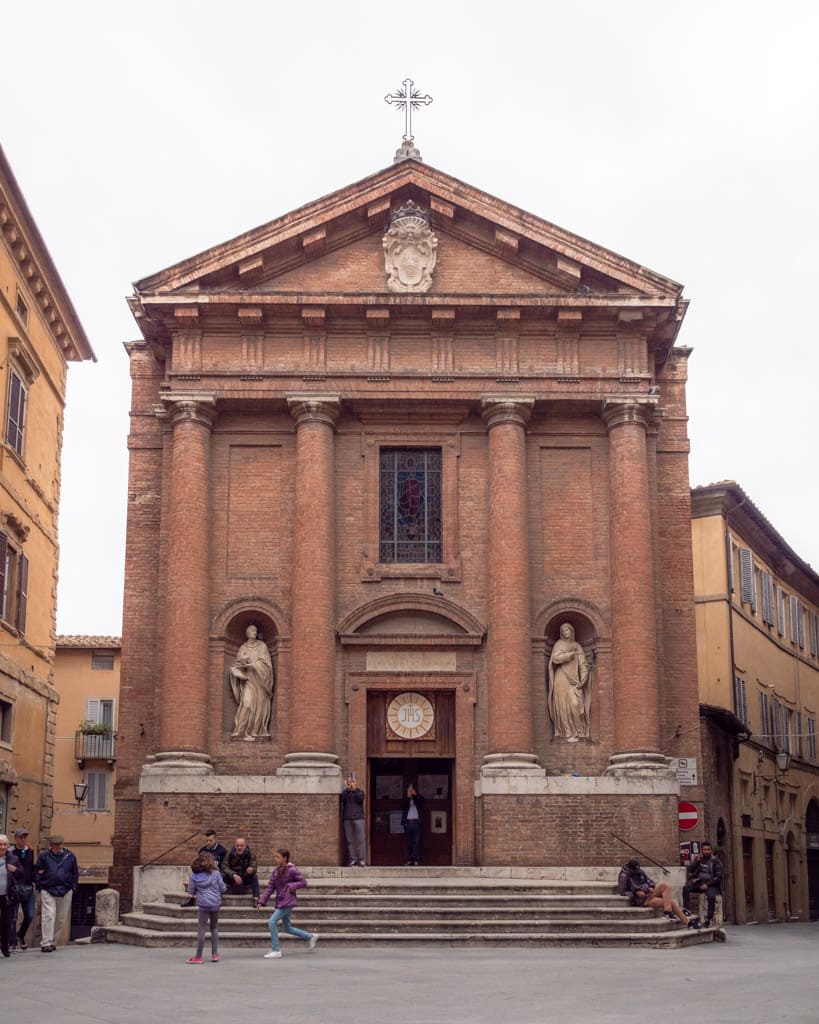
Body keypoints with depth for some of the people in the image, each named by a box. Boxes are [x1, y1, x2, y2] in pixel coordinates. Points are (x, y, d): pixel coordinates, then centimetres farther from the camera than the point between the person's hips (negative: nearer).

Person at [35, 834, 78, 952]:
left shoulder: (70, 856, 7)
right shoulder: (44, 856, 1)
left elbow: (75, 873, 14)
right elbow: (36, 871, 6)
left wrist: (73, 888, 7)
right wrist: (40, 886, -1)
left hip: (65, 892, 3)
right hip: (48, 891, -3)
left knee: (61, 919, 8)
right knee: (48, 916, -12)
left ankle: (52, 941, 23)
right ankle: (45, 943, -10)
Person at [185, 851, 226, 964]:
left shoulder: (194, 875, -3)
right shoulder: (215, 873, -4)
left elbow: (191, 891, 3)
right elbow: (223, 888, 1)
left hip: (203, 905, -2)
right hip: (215, 904, 2)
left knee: (201, 929, -1)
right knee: (214, 928, 14)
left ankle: (198, 957, -1)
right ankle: (215, 954, 15)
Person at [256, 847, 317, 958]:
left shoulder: (292, 870, -12)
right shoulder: (276, 871, 8)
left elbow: (303, 882, -9)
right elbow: (270, 887, 8)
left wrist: (292, 885, -23)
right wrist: (262, 901, 1)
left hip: (288, 902, -8)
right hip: (280, 902, 8)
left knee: (272, 922, -15)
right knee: (287, 928, 16)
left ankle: (275, 950, -6)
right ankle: (310, 937, 33)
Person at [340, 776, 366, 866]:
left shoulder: (360, 791, 12)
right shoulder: (345, 792, 15)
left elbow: (360, 799, -8)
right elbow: (341, 799, -5)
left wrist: (355, 789, -4)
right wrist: (348, 788, -4)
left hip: (358, 818, -2)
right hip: (347, 819, 2)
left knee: (361, 839, -8)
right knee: (350, 840, -1)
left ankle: (362, 860, -8)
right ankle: (352, 859, 2)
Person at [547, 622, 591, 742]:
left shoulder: (577, 646, 16)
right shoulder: (559, 644, 6)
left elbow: (583, 664, 11)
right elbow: (555, 658, -12)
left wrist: (583, 680, -2)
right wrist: (571, 654, -11)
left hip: (574, 680, 2)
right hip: (562, 679, -2)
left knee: (576, 705, -11)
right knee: (564, 706, -7)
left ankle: (578, 732, -3)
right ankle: (567, 733, -6)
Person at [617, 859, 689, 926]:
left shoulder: (640, 872, 9)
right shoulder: (624, 876, -8)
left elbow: (649, 881, 18)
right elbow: (621, 892, -7)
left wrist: (651, 887, -6)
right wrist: (636, 893, -19)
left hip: (649, 894, 6)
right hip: (641, 901, -6)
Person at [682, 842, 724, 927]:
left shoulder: (716, 861, 1)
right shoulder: (698, 859, 12)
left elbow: (719, 877, -6)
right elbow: (689, 870, 2)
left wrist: (707, 884, -16)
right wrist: (698, 860, -9)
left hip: (711, 884, -3)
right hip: (698, 882, 3)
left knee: (711, 897, -34)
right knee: (685, 888, -25)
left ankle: (709, 919, -18)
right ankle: (685, 911, -22)